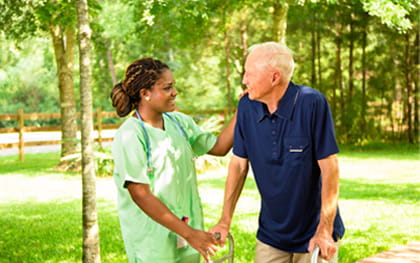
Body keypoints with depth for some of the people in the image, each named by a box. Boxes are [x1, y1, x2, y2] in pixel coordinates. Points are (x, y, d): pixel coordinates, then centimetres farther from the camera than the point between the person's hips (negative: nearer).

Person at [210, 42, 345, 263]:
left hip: (313, 235, -3)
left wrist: (325, 230, -17)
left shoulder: (311, 103, -17)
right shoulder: (247, 106, -4)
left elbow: (329, 168, -16)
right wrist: (225, 221, 2)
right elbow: (238, 164, 3)